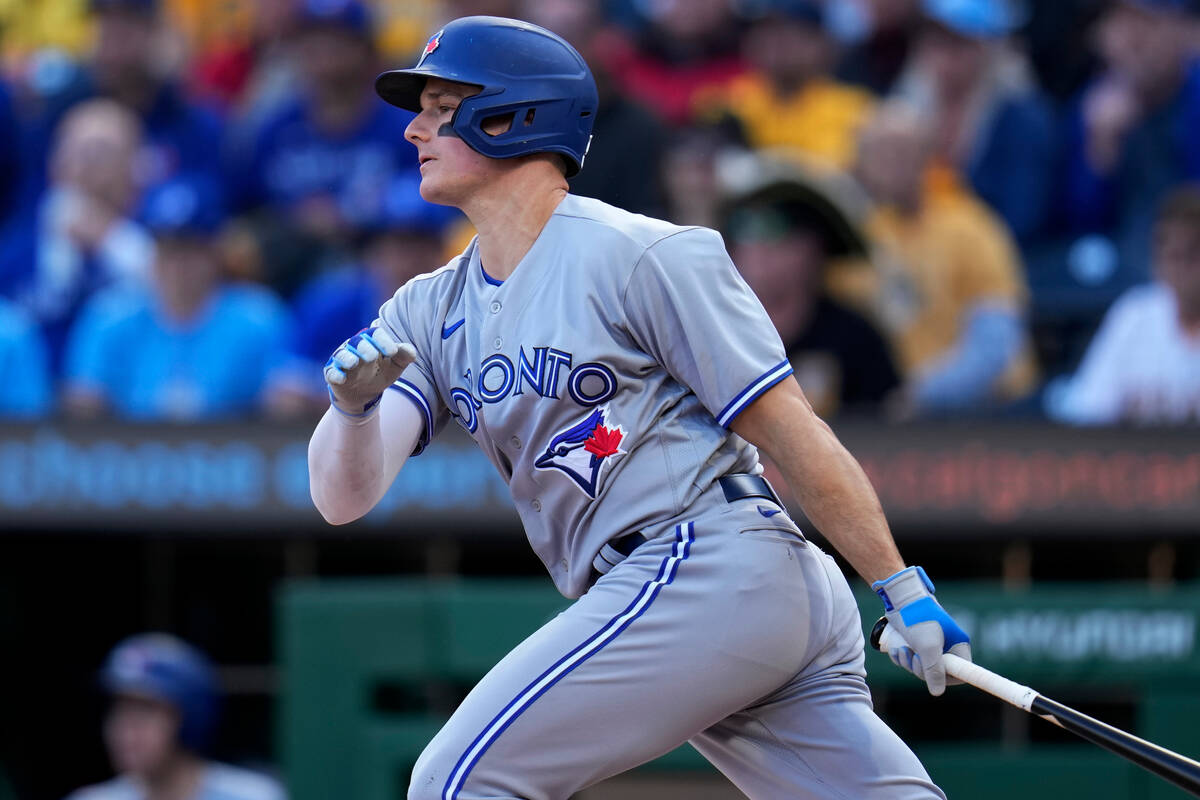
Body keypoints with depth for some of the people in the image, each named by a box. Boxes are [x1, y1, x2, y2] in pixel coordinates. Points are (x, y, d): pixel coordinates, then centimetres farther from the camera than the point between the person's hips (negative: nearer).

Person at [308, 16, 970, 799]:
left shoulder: (642, 255, -5)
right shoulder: (430, 310, 16)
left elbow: (791, 431, -6)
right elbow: (342, 495, 3)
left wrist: (904, 590, -9)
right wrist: (354, 406, -18)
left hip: (711, 567, -7)